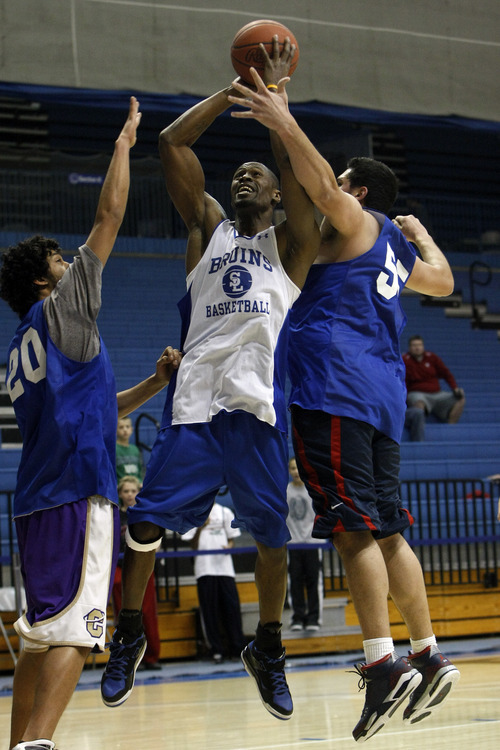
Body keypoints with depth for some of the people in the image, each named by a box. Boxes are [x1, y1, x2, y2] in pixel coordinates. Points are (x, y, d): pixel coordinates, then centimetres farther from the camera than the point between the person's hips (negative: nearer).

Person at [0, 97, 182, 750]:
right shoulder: (60, 309, 0)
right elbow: (109, 217, 1)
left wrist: (155, 384, 26)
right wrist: (124, 145, 11)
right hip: (77, 493, -9)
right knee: (72, 630, -15)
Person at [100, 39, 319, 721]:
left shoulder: (290, 243, 14)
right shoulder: (207, 226, 18)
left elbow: (295, 165, -3)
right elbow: (172, 143, 9)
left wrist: (275, 94, 2)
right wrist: (237, 89, 11)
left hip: (258, 404, -1)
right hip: (194, 395, 1)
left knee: (270, 532, 2)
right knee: (147, 518, -5)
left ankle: (267, 650, 21)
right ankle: (129, 636, 14)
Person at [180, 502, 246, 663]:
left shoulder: (225, 512, 13)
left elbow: (232, 538, 13)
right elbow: (193, 546, 3)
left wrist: (229, 546, -9)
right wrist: (200, 527, -13)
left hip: (224, 566, 1)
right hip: (204, 569, -1)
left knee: (231, 607, -4)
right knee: (209, 609, -2)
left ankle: (238, 648, 2)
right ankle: (216, 650, 3)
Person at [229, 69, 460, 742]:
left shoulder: (357, 223, 4)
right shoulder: (398, 250, 26)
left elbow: (321, 186, -19)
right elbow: (443, 281, 45)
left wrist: (283, 121, -18)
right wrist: (421, 234, 60)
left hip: (337, 385, -9)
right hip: (382, 393, 9)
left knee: (355, 528, -14)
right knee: (387, 529, 12)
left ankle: (383, 664, -20)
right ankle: (428, 658, 12)